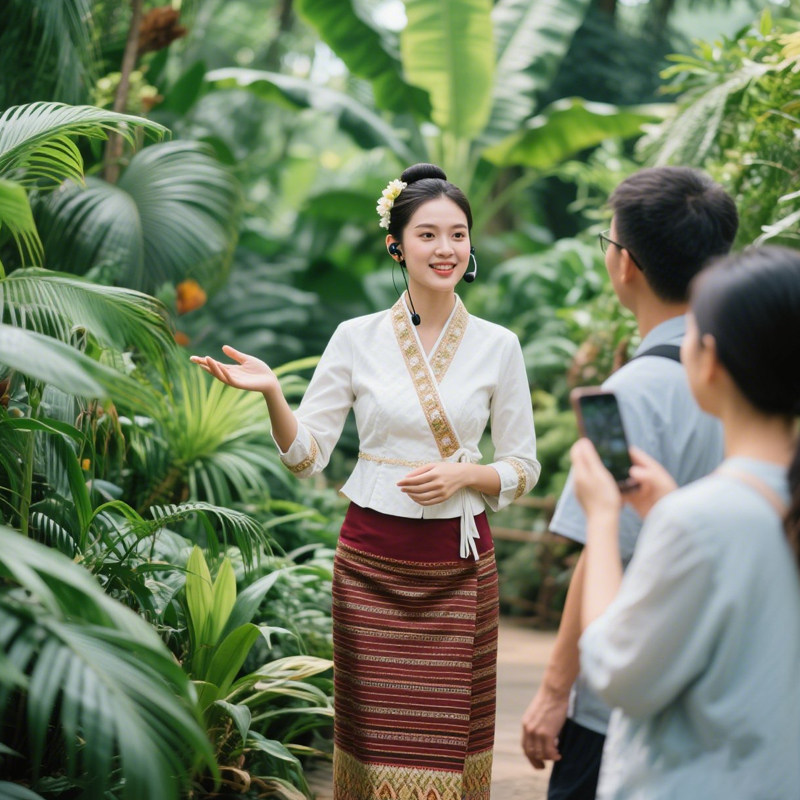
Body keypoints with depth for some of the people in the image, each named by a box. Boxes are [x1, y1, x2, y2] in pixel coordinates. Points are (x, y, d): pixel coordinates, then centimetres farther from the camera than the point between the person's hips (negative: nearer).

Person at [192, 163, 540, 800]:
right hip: (373, 557, 0)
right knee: (375, 726, 3)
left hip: (459, 561, 0)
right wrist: (271, 394, -17)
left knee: (449, 732, 2)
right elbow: (306, 457, 0)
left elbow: (524, 468, 7)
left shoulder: (497, 346, 2)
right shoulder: (357, 339, 1)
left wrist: (464, 474, -12)